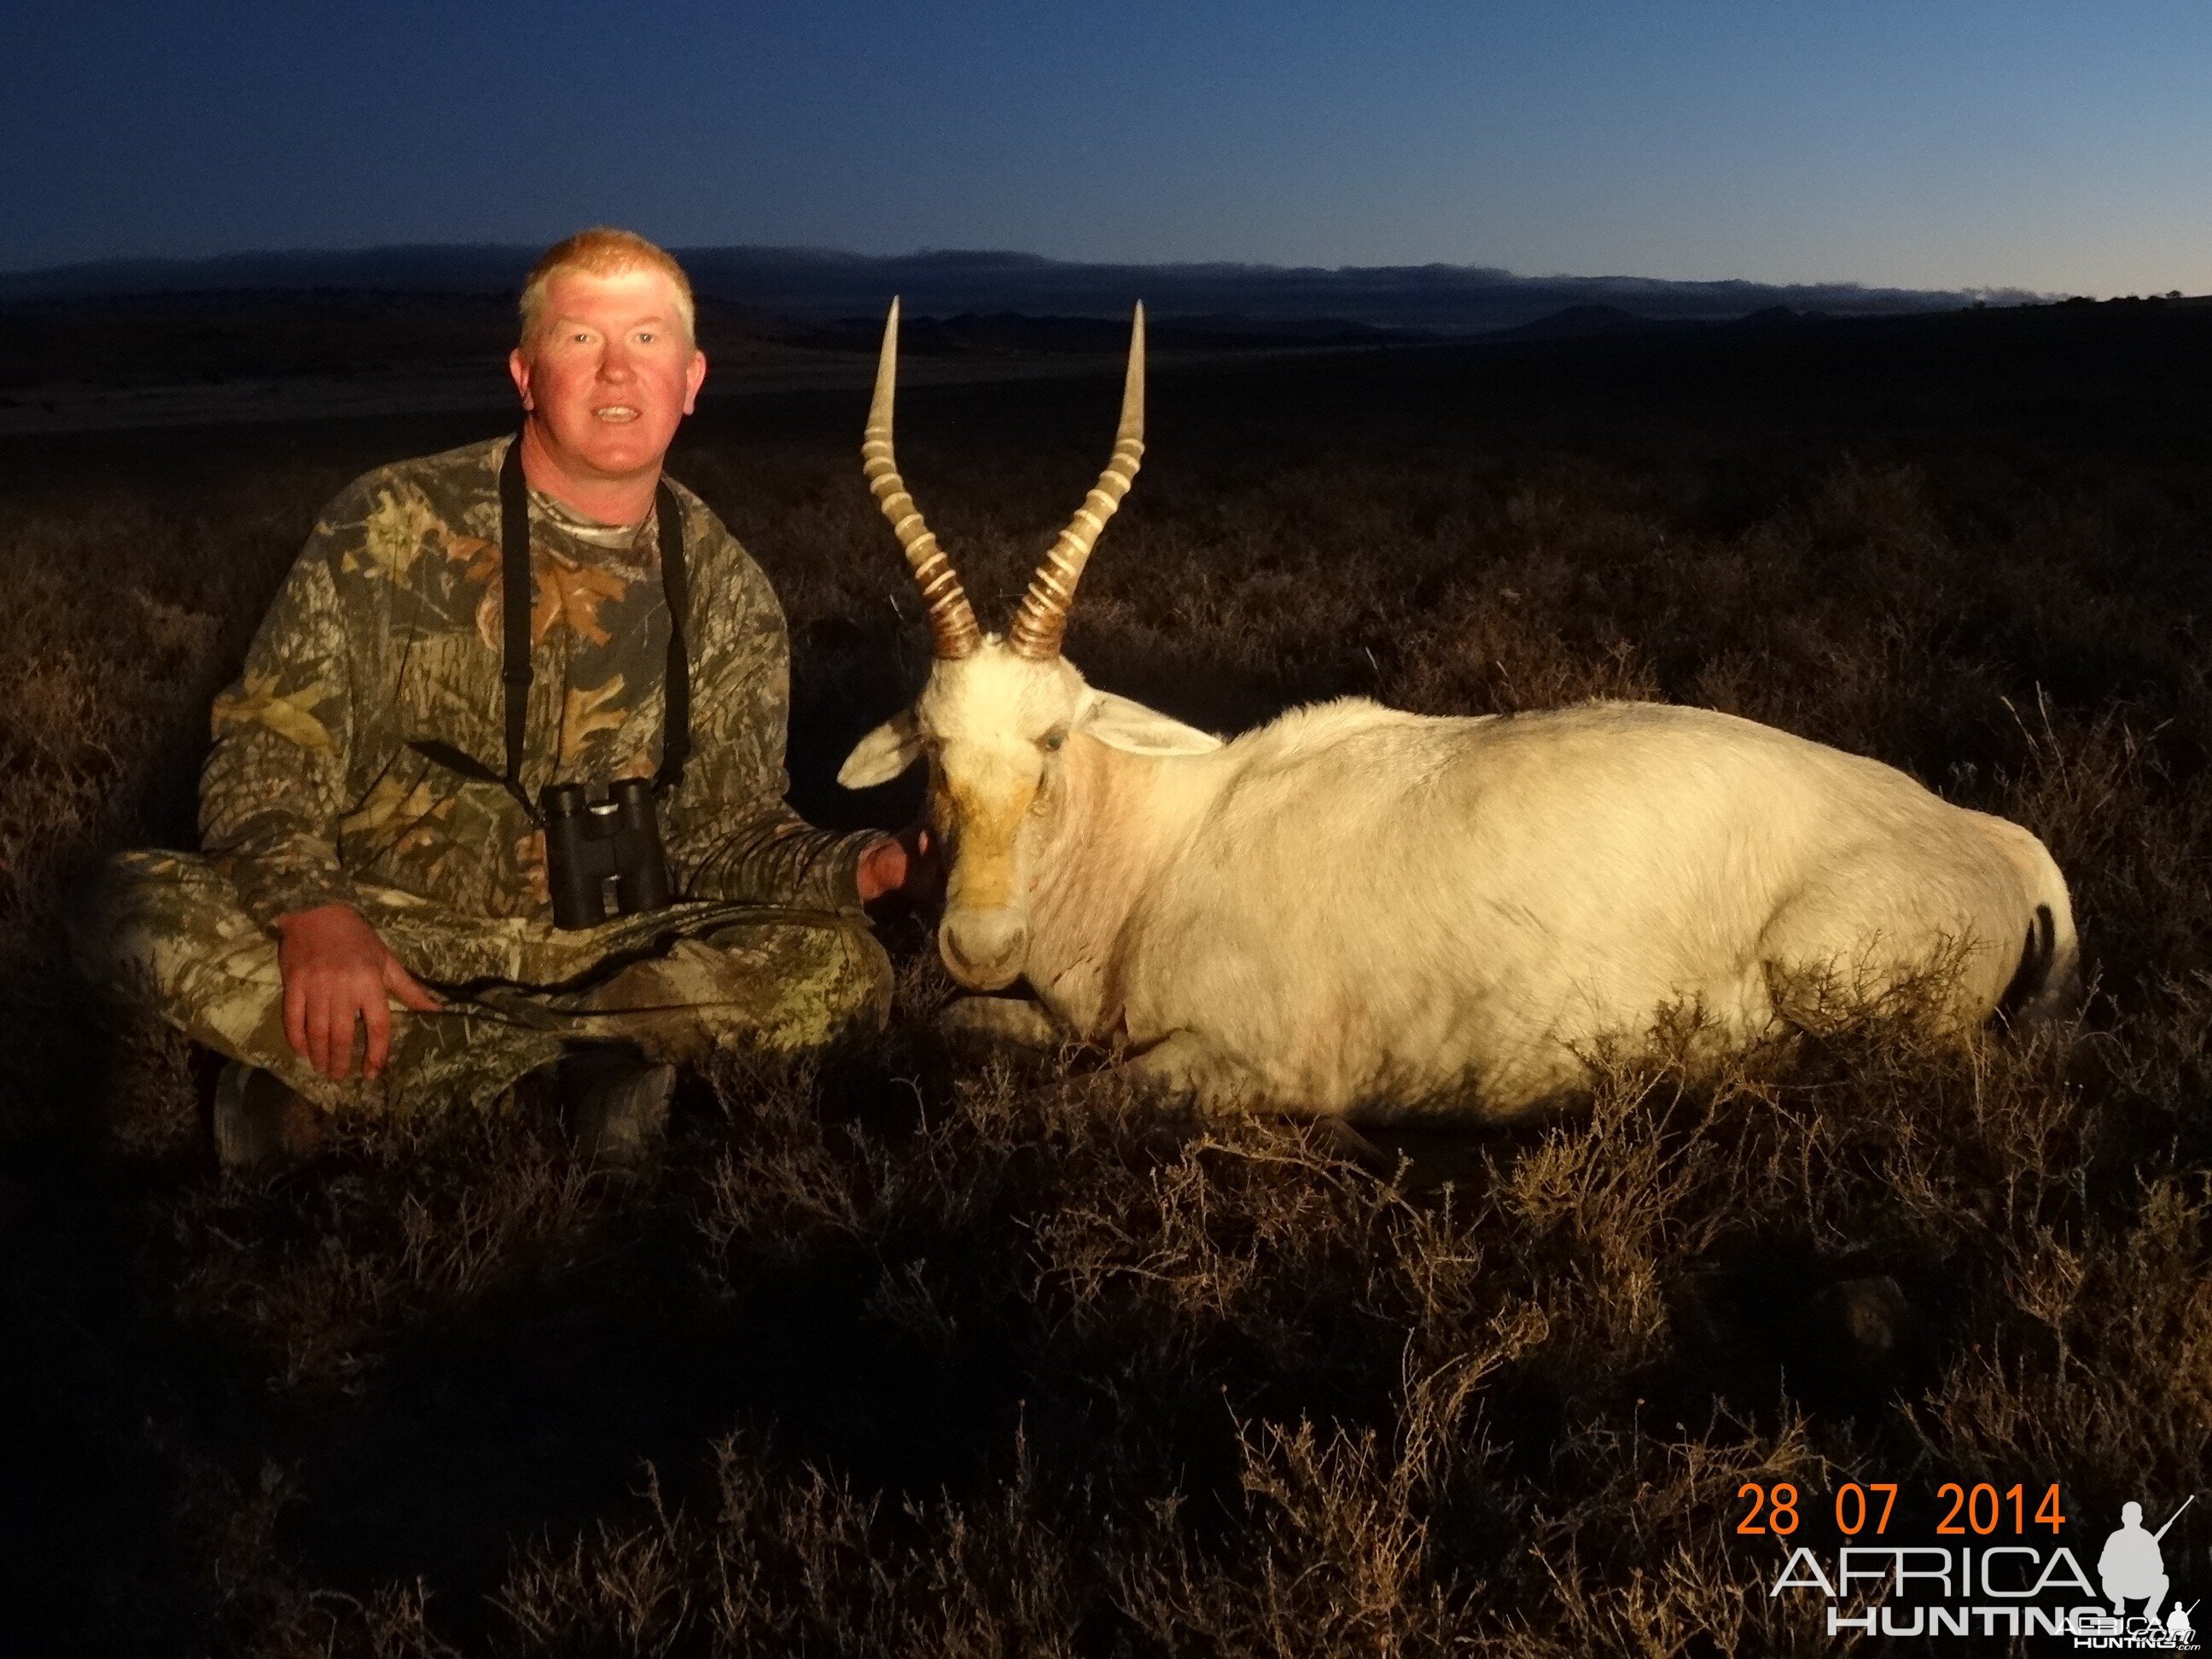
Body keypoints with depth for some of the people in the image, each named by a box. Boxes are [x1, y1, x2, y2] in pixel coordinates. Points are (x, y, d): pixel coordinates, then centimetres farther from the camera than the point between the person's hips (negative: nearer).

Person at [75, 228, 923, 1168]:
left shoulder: (726, 596, 3)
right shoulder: (395, 526, -5)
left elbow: (728, 834, 4)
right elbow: (265, 747, -6)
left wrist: (867, 868, -18)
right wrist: (311, 909, -27)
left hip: (592, 946, 3)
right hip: (377, 931, -2)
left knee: (842, 971, -24)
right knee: (140, 911, -29)